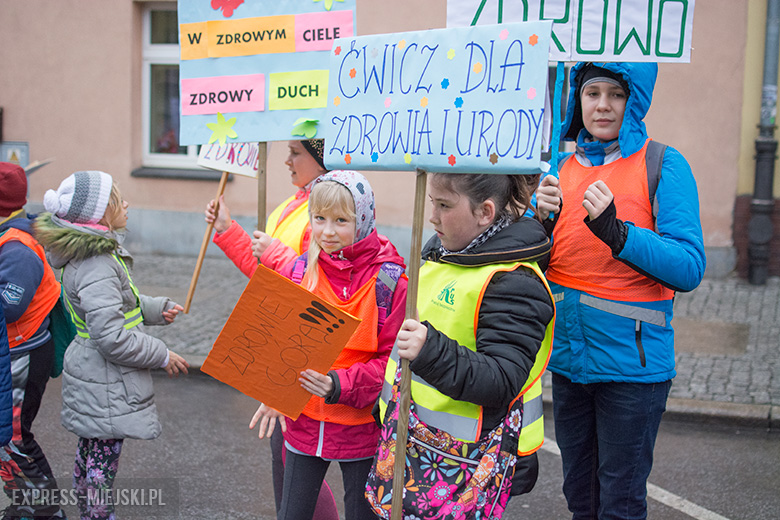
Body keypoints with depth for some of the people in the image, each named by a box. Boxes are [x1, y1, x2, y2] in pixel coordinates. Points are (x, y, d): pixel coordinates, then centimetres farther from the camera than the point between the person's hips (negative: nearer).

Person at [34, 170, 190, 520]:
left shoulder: (94, 254, 6)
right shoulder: (97, 267, -26)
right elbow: (112, 337, -28)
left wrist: (158, 309, 17)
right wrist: (162, 356, -17)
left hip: (93, 373, 10)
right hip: (106, 386, -10)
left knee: (90, 454, 21)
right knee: (102, 461, 0)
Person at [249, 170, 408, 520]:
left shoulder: (389, 281, -13)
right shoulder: (297, 272, -1)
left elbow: (393, 359, -13)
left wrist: (340, 384, -26)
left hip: (361, 426, -3)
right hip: (302, 422, 3)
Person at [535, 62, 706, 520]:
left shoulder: (662, 165, -8)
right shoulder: (563, 168, 7)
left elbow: (689, 268, -16)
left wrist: (617, 232, -27)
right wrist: (542, 222, -9)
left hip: (632, 360, -5)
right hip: (568, 357, 5)